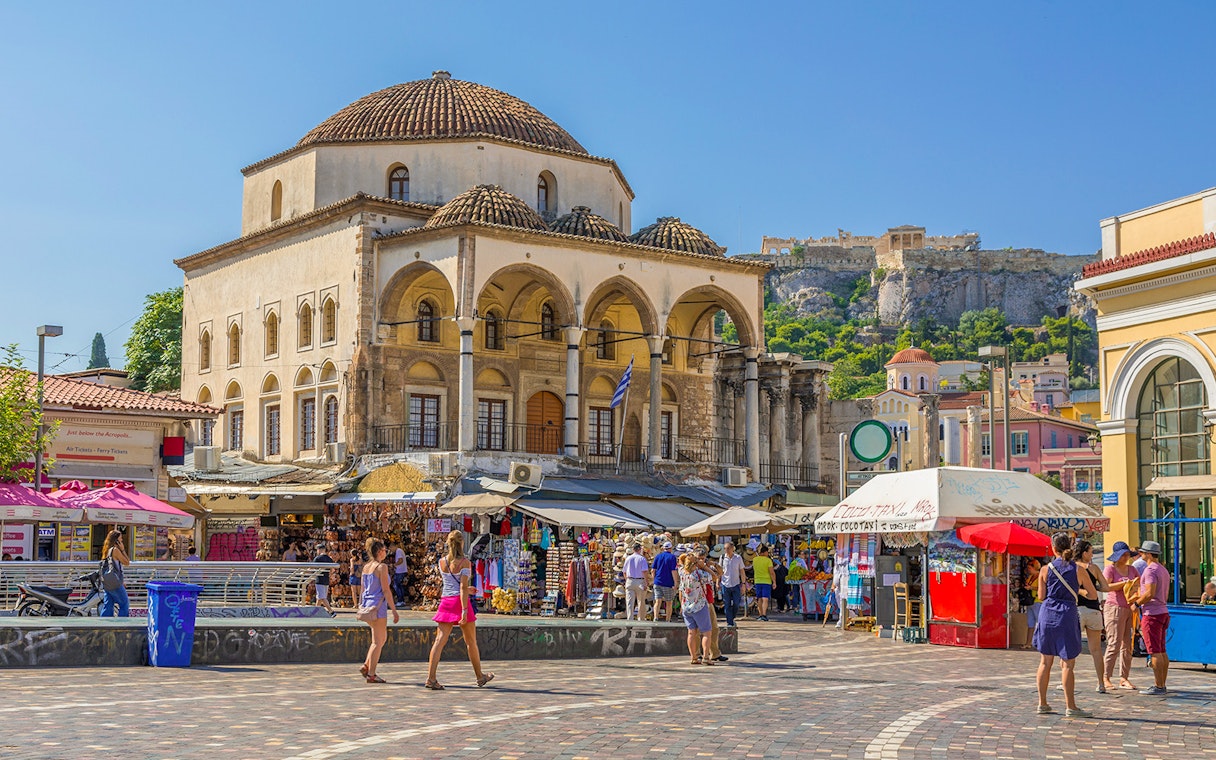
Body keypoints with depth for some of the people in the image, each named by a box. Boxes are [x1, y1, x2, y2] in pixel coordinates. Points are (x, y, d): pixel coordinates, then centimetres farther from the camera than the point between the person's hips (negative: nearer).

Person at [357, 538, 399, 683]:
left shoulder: (366, 567, 11)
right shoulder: (382, 567, -12)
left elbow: (363, 590, 15)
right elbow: (386, 590, -15)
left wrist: (361, 606, 23)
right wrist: (394, 610, -12)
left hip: (367, 606, 8)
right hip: (378, 606, -8)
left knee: (383, 637, 20)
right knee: (377, 642, 0)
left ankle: (366, 666, 14)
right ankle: (371, 674, 1)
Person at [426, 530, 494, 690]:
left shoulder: (441, 561, 7)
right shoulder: (464, 562, -9)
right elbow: (463, 587, -16)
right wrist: (464, 610, -19)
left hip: (446, 601, 4)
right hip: (460, 601, -4)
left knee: (440, 640, -1)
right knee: (471, 641, 10)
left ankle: (431, 677, -13)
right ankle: (480, 676, 24)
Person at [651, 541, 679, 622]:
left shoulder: (658, 556, 6)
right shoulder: (672, 557, -6)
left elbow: (652, 570, 7)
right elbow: (673, 571, -13)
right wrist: (675, 584, -11)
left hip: (658, 582, 3)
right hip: (668, 583, -3)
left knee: (658, 601, -2)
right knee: (669, 603, 9)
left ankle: (656, 617, -22)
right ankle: (667, 620, 14)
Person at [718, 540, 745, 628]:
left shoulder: (738, 558, -1)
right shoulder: (722, 558, 1)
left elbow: (742, 571, 5)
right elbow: (719, 571, 10)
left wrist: (743, 584, 1)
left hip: (736, 584, 0)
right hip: (725, 584, 0)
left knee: (736, 604, 0)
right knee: (727, 605, 0)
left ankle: (732, 619, 23)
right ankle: (729, 623, 6)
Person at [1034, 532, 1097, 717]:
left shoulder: (1045, 569, 0)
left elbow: (1041, 596, 6)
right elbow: (1094, 595, 5)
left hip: (1047, 613, 2)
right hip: (1067, 615, -2)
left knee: (1045, 662, 11)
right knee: (1068, 664, 2)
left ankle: (1042, 703, 15)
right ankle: (1070, 707, 3)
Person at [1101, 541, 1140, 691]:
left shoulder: (1132, 569, 16)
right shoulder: (1109, 569, -3)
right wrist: (1125, 583, -20)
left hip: (1129, 609, 7)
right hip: (1114, 608, -7)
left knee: (1127, 645, 5)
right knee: (1114, 645, -10)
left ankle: (1124, 678, 10)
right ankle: (1105, 678, -5)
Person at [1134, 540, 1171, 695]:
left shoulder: (1150, 570, -14)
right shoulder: (1163, 570, 17)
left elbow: (1150, 593, -23)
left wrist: (1136, 603, -9)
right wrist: (1140, 596, 18)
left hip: (1152, 614, -10)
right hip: (1162, 612, 10)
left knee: (1155, 652, -8)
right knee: (1162, 651, 10)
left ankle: (1158, 686, -8)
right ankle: (1161, 685, 13)